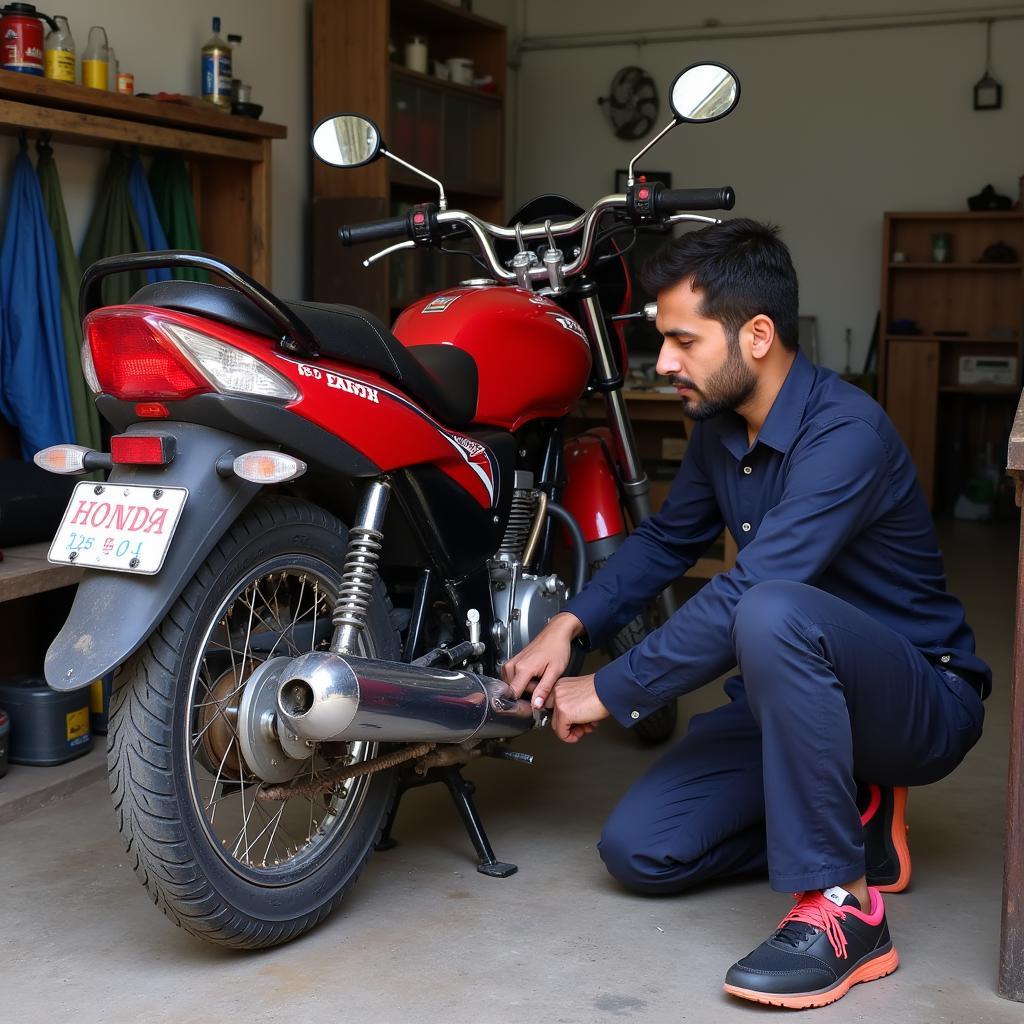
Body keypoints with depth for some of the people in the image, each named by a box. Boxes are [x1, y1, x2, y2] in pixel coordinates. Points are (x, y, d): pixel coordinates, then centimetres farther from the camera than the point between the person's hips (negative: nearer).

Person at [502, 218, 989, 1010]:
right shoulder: (720, 429, 0)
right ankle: (853, 814, 12)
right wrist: (569, 625, -2)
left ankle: (844, 912, -28)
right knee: (638, 850, -5)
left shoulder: (844, 432, -27)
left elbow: (748, 593, -34)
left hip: (921, 698, -8)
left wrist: (609, 693, -24)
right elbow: (667, 541, 14)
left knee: (773, 616, -40)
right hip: (795, 689, 8)